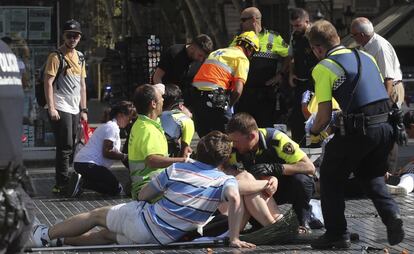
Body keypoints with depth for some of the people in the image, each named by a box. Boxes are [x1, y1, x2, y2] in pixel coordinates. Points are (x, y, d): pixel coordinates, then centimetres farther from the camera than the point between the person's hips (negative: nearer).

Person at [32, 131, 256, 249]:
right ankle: (60, 240, 32)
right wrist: (234, 238, -31)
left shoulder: (175, 170, -3)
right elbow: (235, 199, -31)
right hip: (164, 239, 2)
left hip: (143, 221, -2)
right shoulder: (225, 181, -8)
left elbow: (143, 195, 5)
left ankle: (46, 235, 36)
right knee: (107, 234, 27)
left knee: (97, 215, 26)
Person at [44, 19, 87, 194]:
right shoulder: (56, 56, -7)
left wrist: (83, 110, 17)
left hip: (74, 109, 8)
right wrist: (51, 108, -19)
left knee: (72, 148, 9)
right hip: (61, 109, -8)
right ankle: (62, 184, -6)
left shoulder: (79, 57, 15)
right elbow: (48, 83, -12)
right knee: (65, 147, -10)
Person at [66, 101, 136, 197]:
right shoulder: (112, 128, -10)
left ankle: (81, 180, 2)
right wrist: (125, 156, -11)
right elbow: (106, 152, -17)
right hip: (88, 164, -11)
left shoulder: (108, 126, 24)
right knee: (116, 189, -9)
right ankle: (83, 182, -17)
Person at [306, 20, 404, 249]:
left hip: (358, 130, -6)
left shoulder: (323, 68, -4)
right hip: (386, 125, 6)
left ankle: (337, 234, 12)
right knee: (371, 176, 25)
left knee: (330, 177, 13)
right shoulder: (365, 56, 16)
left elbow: (324, 116, -6)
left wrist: (313, 131, 15)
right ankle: (391, 214, 2)